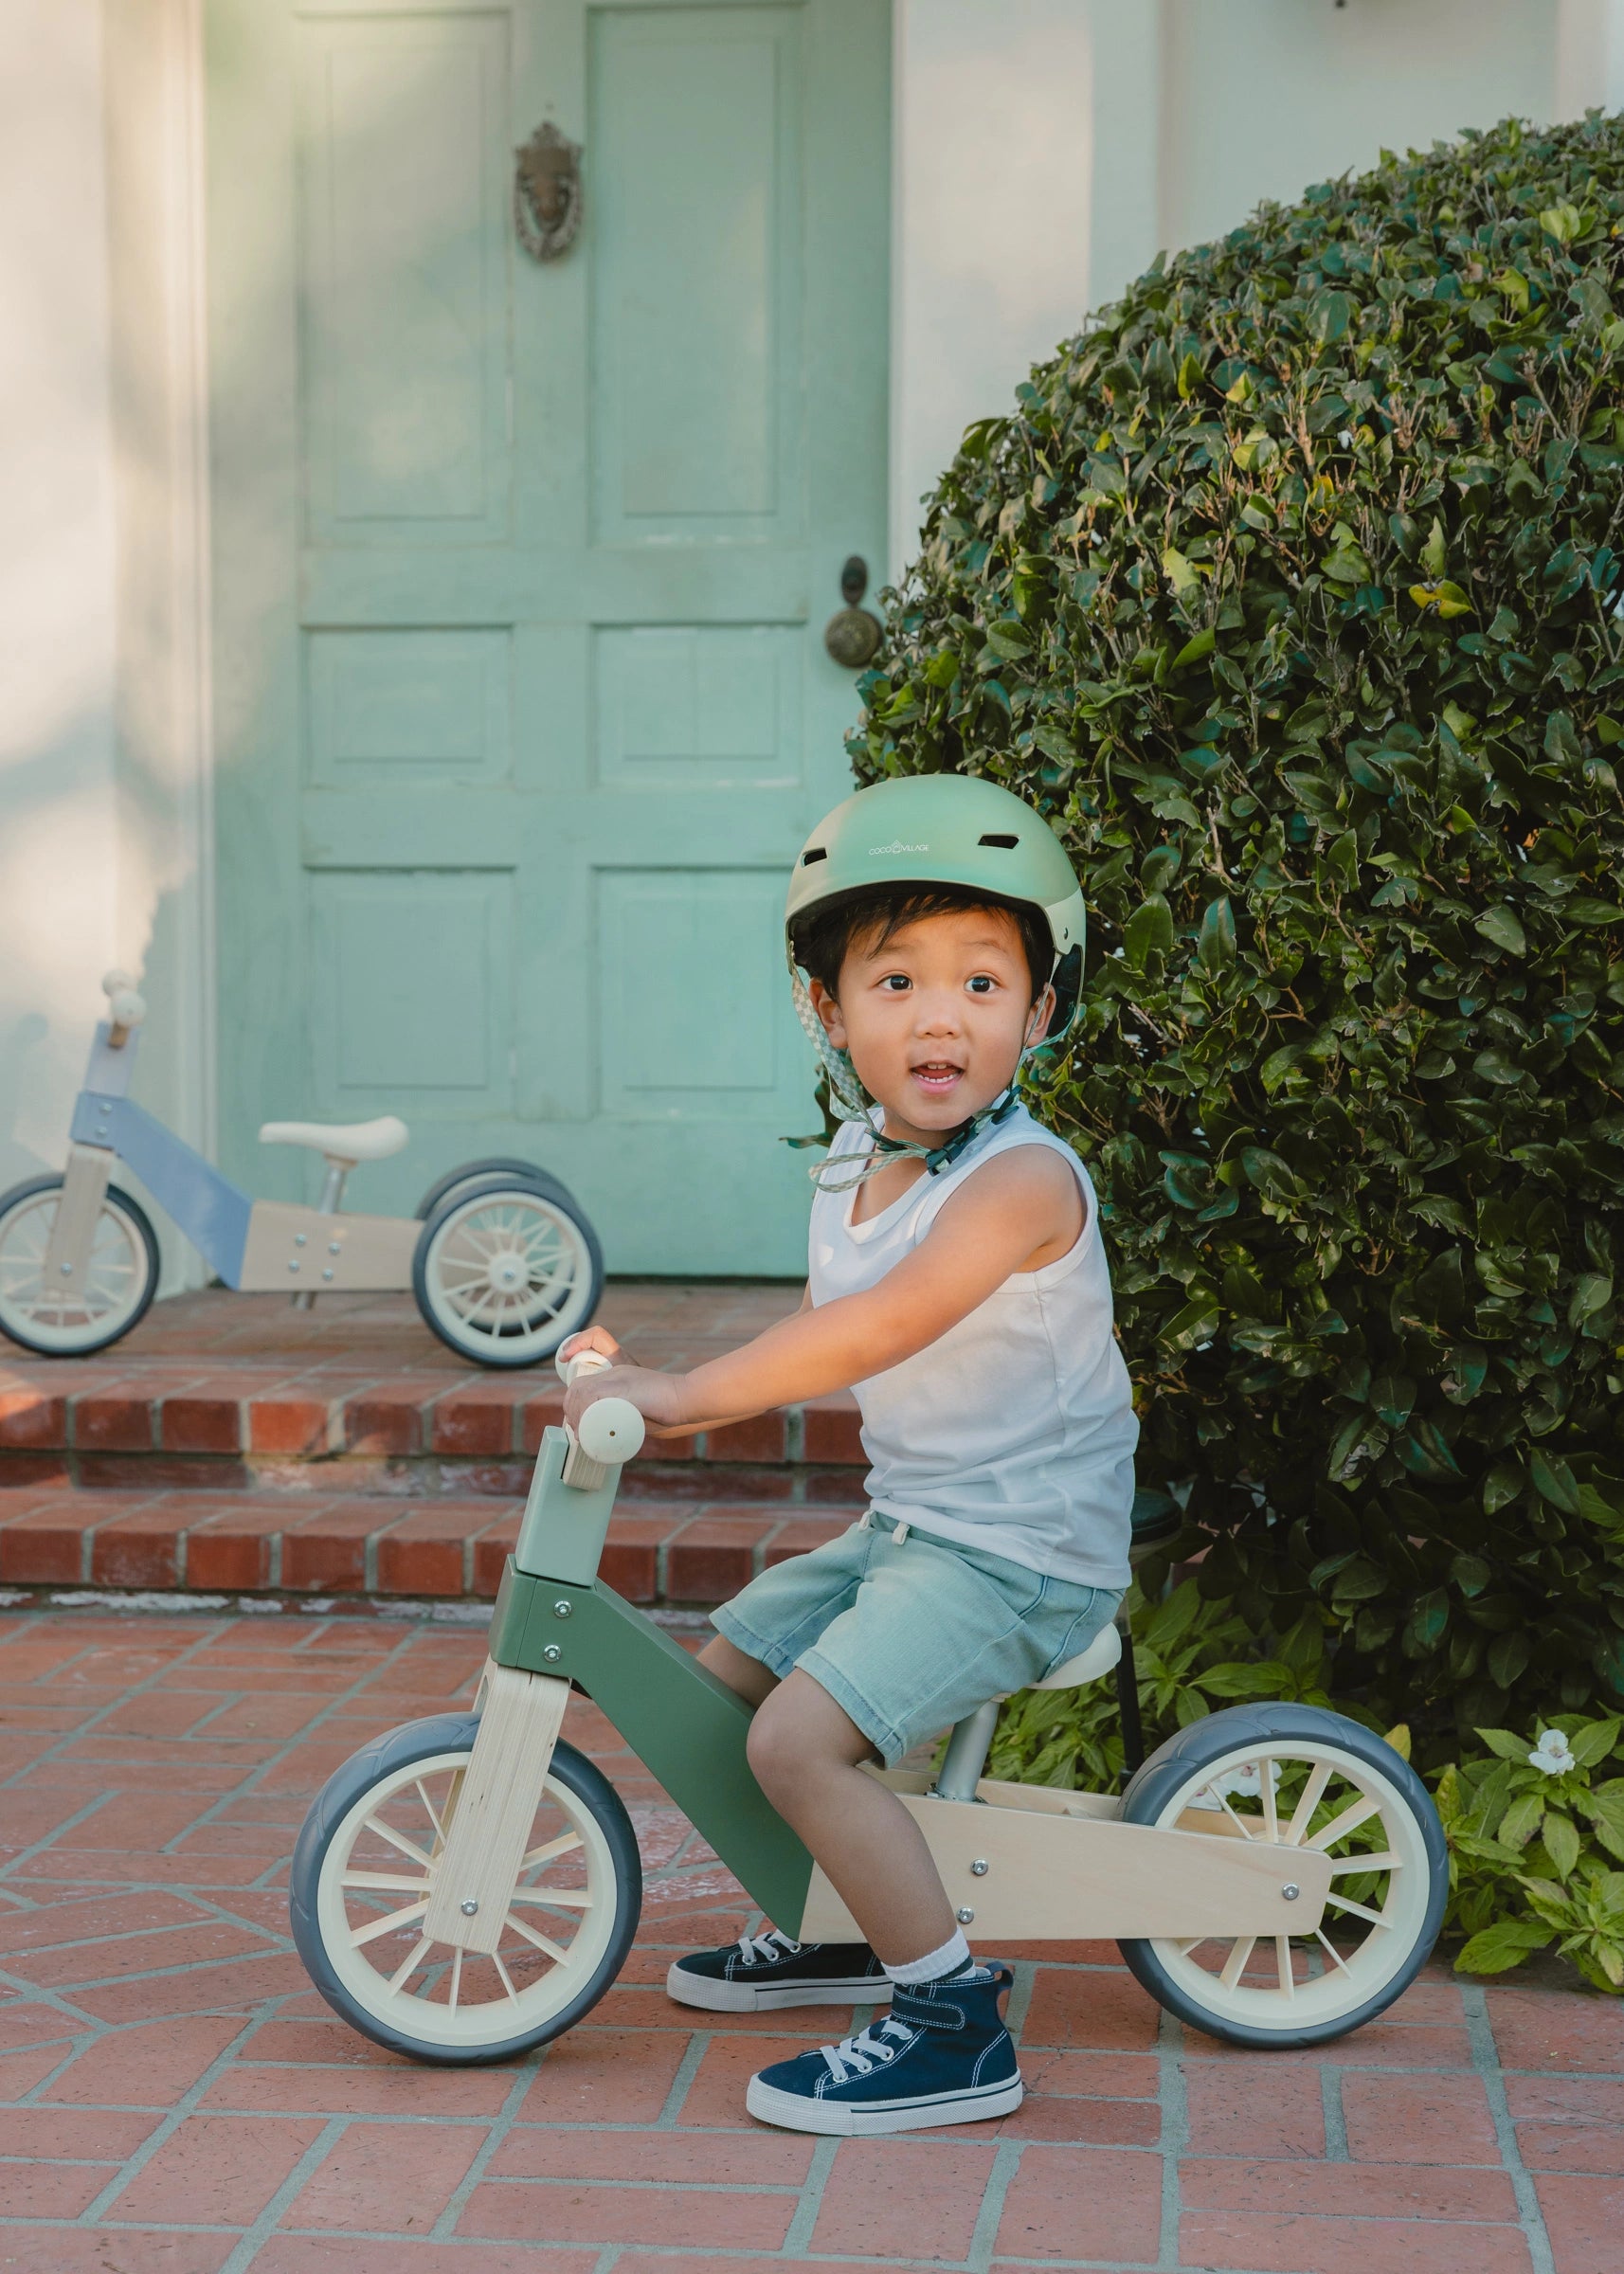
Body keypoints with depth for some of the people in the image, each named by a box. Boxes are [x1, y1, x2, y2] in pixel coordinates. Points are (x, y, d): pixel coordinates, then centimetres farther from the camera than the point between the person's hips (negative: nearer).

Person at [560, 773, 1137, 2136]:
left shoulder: (1022, 1178, -22)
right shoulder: (851, 1166, 6)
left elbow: (884, 1325, -34)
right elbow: (825, 1340, 18)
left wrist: (687, 1393, -33)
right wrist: (647, 1376, 7)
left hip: (1022, 1549, -9)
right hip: (909, 1523, 9)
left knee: (798, 1737, -22)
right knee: (724, 1669, 17)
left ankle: (956, 2027, -9)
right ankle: (857, 1926, 34)